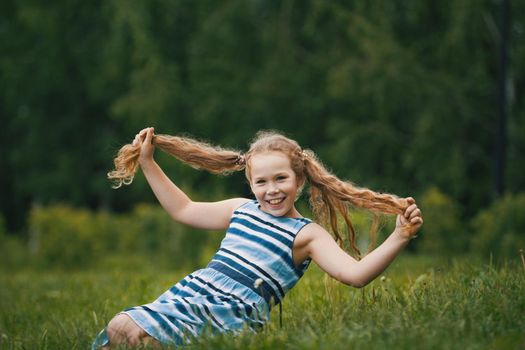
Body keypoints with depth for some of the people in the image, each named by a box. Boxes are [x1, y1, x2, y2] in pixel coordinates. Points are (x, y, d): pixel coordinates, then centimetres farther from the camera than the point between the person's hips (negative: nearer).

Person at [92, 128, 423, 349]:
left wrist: (399, 238, -28)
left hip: (234, 314, -7)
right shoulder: (241, 209, 19)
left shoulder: (308, 235, 1)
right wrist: (148, 164, 30)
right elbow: (184, 210, 33)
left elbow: (354, 274, -13)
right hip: (192, 294, 7)